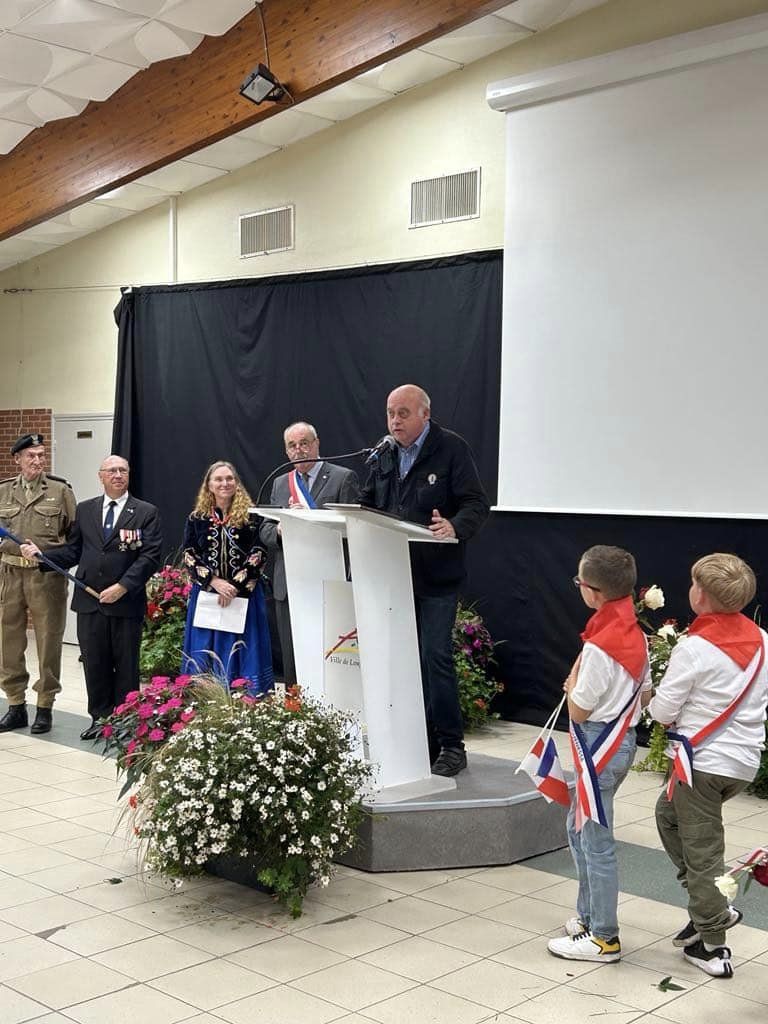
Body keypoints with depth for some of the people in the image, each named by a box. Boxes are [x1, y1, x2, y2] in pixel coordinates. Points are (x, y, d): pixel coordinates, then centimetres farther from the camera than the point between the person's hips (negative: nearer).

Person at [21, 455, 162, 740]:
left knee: (126, 664, 5)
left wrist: (123, 587, -16)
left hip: (127, 601, -3)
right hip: (89, 600, 3)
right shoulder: (85, 510, 12)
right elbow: (72, 551, 12)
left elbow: (150, 556, -8)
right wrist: (39, 555, -4)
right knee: (94, 663, 7)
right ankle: (100, 718, 19)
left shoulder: (146, 512, 0)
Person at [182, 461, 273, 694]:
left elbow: (258, 556, -4)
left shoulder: (250, 516, 2)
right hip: (206, 594, 1)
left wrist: (235, 586, -14)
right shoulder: (197, 518, 6)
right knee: (206, 655, 3)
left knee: (242, 653, -1)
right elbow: (190, 557, 1)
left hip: (244, 595, -1)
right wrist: (215, 582, -13)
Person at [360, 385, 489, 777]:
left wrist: (455, 527, -32)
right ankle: (422, 742, 21)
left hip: (436, 578, -6)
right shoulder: (384, 455, 12)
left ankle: (451, 745, 6)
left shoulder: (451, 449, -7)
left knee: (436, 656, -6)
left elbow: (476, 504, -13)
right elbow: (367, 505, 19)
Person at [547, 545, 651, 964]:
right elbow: (645, 692, 13)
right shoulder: (636, 634, 4)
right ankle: (589, 915, 33)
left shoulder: (599, 646, -24)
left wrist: (573, 682, 0)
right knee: (579, 830, 22)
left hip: (600, 747, -10)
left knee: (595, 841, 1)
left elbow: (578, 711, -17)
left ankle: (603, 938, 12)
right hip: (623, 738, 10)